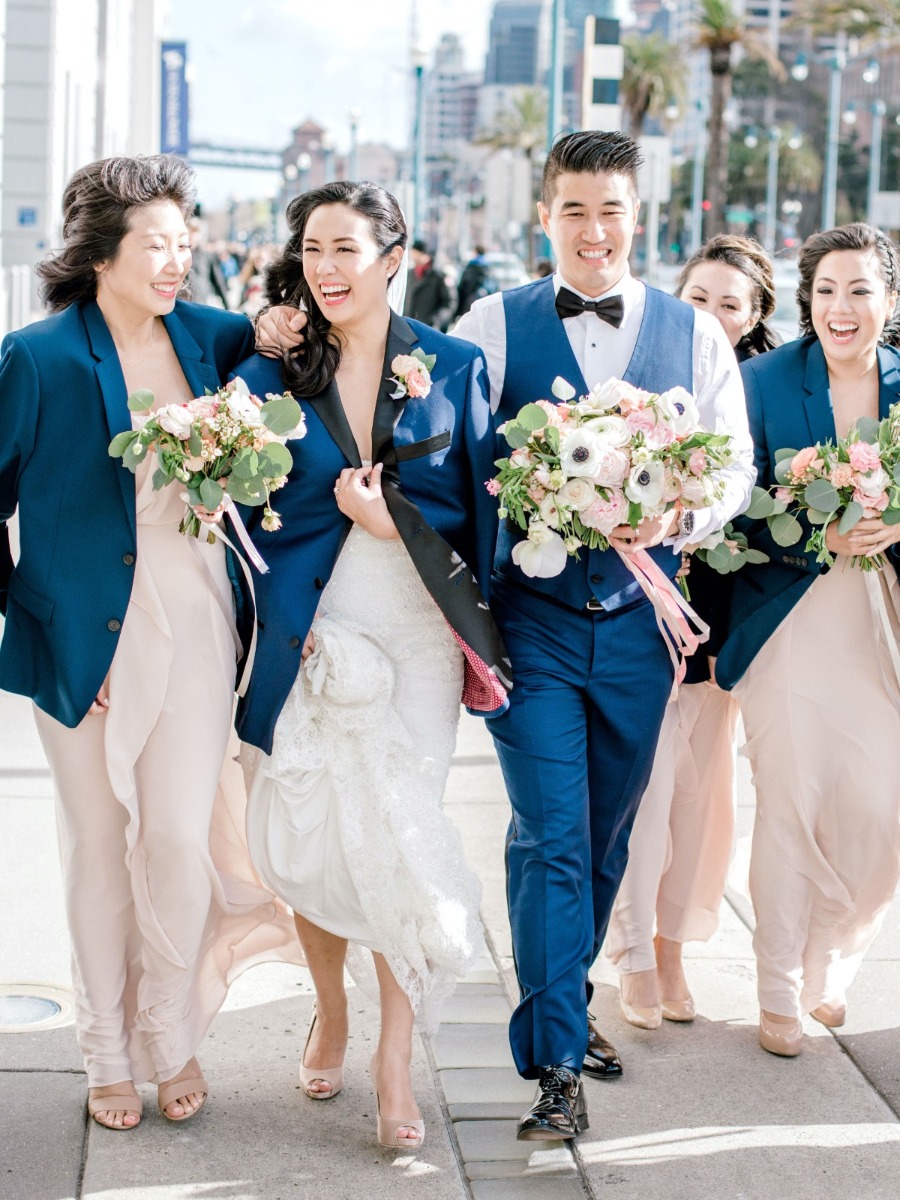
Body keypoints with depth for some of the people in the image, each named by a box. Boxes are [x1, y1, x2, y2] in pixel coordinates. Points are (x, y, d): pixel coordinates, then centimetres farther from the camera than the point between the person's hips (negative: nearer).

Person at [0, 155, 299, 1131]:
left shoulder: (206, 336, 3)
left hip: (193, 627, 2)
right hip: (87, 635, -2)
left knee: (179, 837, -1)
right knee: (99, 846, 9)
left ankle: (173, 1038, 22)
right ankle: (108, 1053, 26)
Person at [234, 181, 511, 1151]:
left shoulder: (453, 367, 3)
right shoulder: (272, 375, 4)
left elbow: (481, 508, 4)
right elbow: (256, 517, 3)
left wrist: (391, 519, -10)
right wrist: (295, 625, -8)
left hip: (419, 632, -1)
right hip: (312, 632, 1)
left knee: (400, 835, -5)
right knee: (312, 833, 4)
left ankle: (394, 1057, 7)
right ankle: (330, 1013, 29)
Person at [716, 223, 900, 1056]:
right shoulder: (764, 380, -3)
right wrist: (820, 539, -20)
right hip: (789, 620, -2)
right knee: (791, 805, -2)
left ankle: (830, 963, 27)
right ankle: (780, 995, 17)